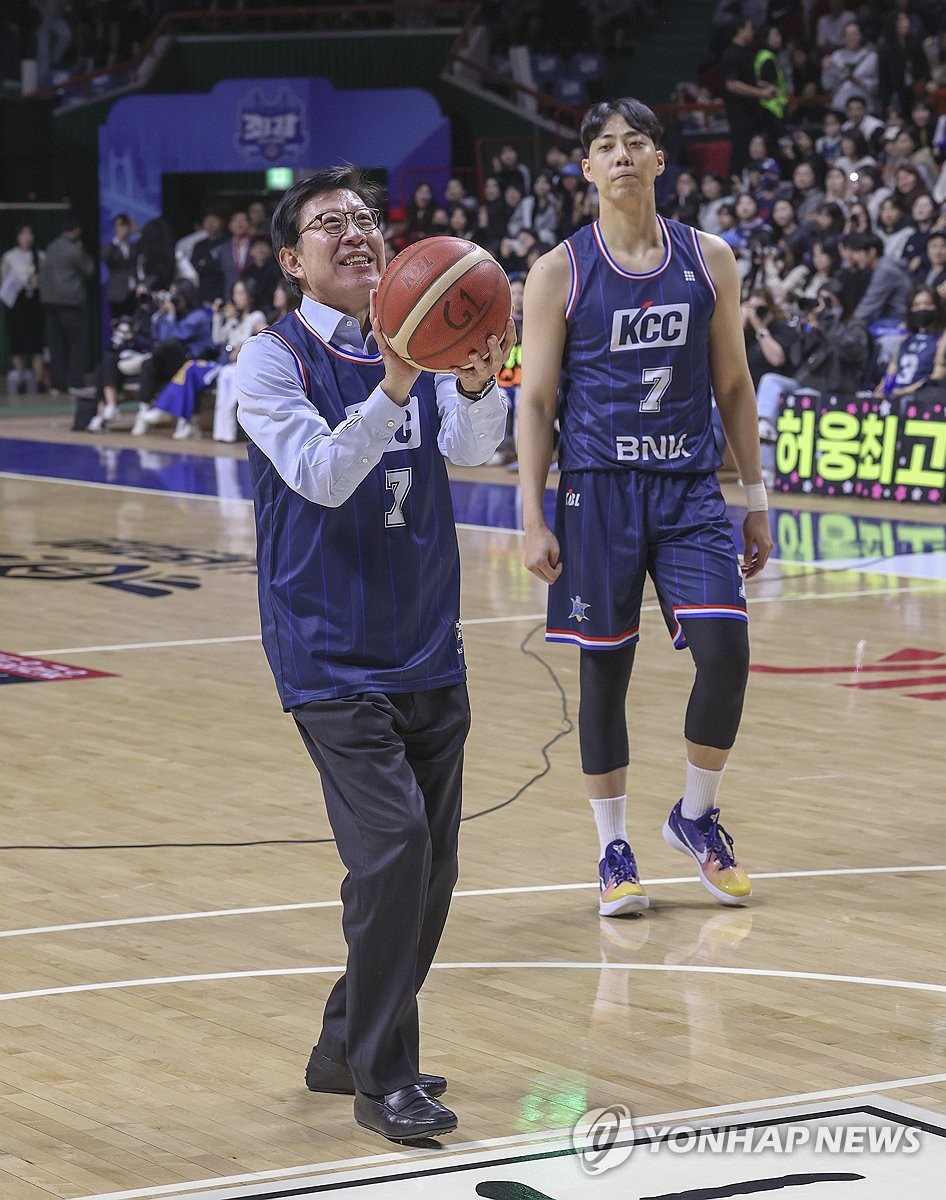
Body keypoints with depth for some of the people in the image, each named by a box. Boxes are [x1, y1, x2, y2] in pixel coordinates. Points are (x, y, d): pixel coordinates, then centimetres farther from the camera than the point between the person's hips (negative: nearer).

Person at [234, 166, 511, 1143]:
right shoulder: (274, 359, -7)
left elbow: (472, 449, -8)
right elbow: (320, 475, -20)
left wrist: (478, 383, -30)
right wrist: (391, 391, -34)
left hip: (427, 650, 6)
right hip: (331, 653, -6)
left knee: (429, 865, 9)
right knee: (391, 847, -17)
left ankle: (347, 1048, 25)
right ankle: (380, 1078, -7)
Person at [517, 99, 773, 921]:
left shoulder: (709, 260, 5)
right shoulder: (559, 273, -1)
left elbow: (733, 387, 11)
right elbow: (537, 401, -1)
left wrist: (756, 499, 7)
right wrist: (534, 522, -7)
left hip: (691, 488, 2)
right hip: (598, 488, -2)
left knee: (725, 651, -11)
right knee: (605, 669, 3)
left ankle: (696, 815, 13)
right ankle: (613, 849, 16)